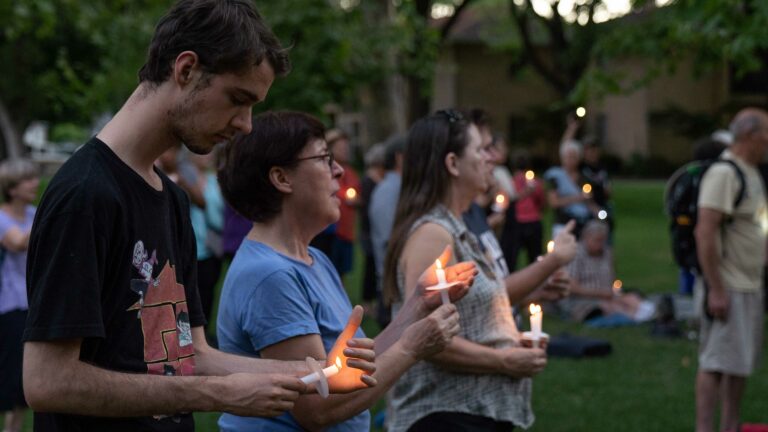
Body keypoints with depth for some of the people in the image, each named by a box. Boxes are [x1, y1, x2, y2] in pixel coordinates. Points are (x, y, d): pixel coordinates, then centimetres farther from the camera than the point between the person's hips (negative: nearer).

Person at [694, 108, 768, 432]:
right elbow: (705, 232, -22)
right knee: (717, 363, -6)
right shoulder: (723, 174, -17)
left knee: (742, 362, 14)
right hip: (727, 289, -9)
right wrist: (715, 289, -24)